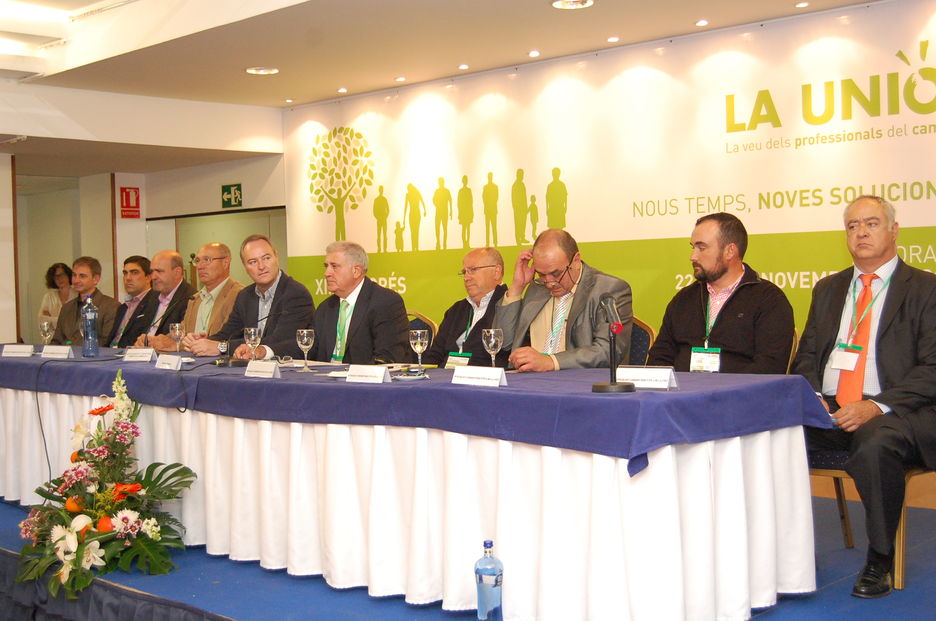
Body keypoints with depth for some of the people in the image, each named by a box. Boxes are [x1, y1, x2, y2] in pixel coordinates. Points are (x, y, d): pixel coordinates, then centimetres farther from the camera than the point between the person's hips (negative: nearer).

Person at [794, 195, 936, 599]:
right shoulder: (828, 289, 21)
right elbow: (807, 357, 20)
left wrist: (877, 406, -20)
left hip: (896, 414, -4)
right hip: (828, 410, 5)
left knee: (876, 443, -38)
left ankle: (879, 561, -17)